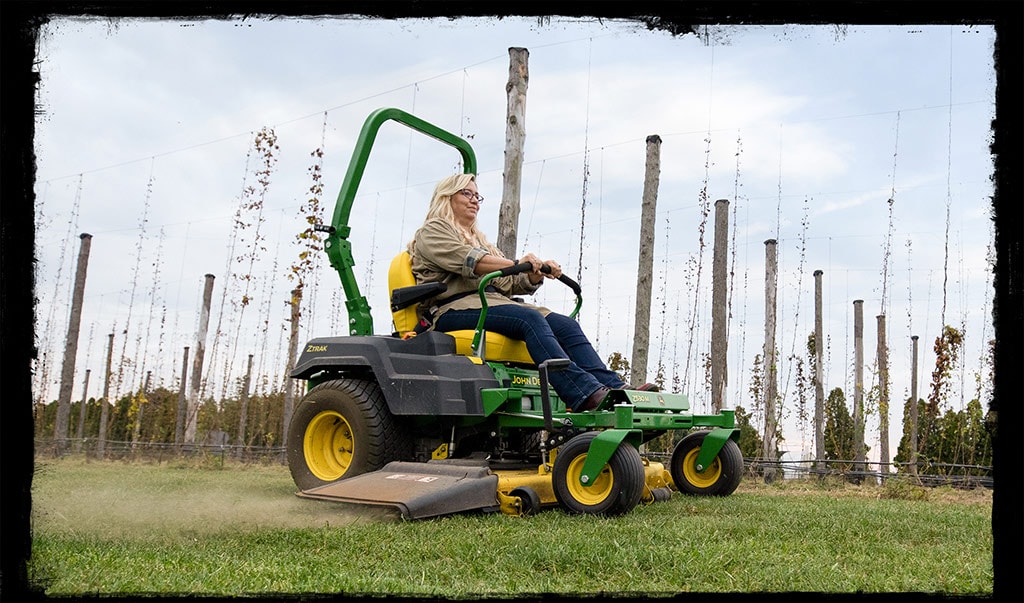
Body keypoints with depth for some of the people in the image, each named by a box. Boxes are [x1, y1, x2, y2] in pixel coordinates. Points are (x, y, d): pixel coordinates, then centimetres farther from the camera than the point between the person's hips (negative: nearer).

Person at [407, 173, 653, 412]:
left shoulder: (479, 239, 34)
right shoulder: (433, 230, 11)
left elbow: (512, 282, 22)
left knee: (565, 324, -16)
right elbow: (466, 260, -11)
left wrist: (537, 273, 0)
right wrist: (517, 264, -22)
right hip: (453, 308, -7)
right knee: (530, 319, -33)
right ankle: (587, 395, -47)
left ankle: (616, 390, -31)